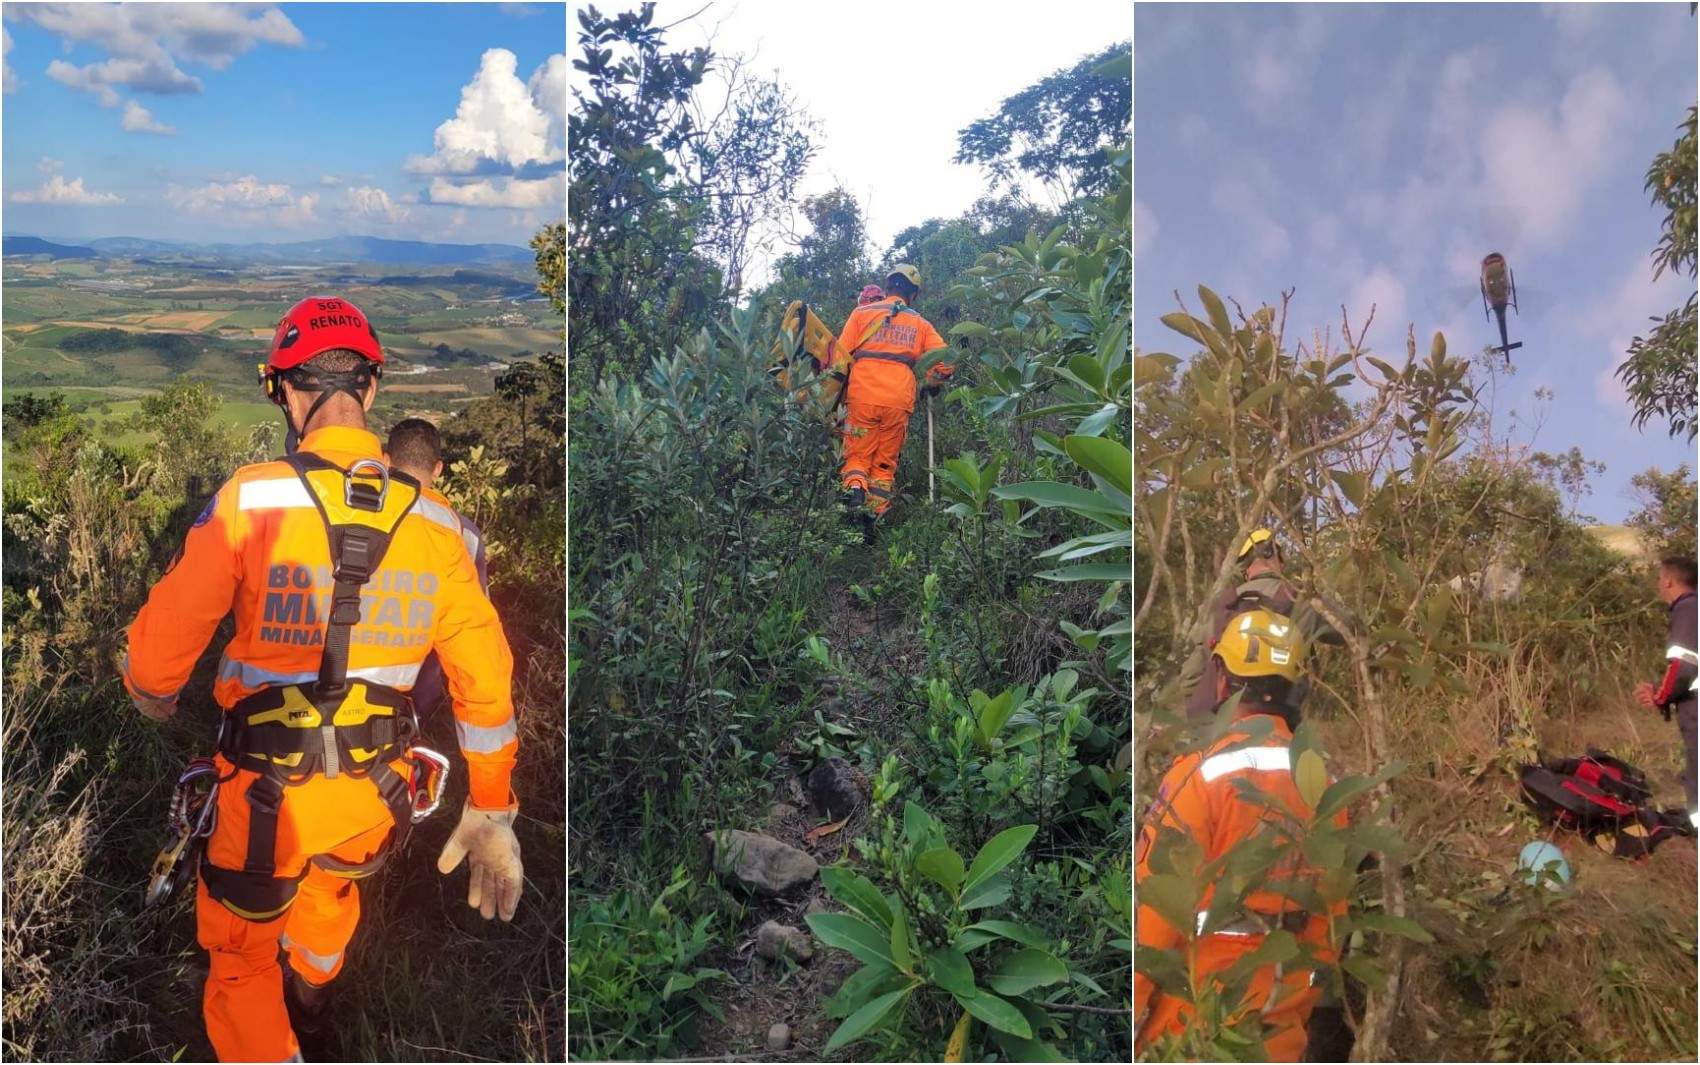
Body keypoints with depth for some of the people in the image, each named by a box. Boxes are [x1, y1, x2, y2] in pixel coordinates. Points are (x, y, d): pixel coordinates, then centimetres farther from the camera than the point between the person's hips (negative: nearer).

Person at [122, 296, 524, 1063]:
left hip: (268, 790, -4)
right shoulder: (435, 524, -10)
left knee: (240, 956, 20)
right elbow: (485, 678, -6)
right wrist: (490, 812, 6)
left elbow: (163, 635, -14)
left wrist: (153, 696, 11)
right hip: (377, 793, 4)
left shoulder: (250, 498, -20)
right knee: (330, 884, 35)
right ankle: (308, 992, 64)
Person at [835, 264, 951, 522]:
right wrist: (933, 384, 25)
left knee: (857, 456, 8)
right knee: (885, 464, 11)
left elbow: (841, 354, 4)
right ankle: (876, 518, 3)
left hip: (862, 397, -1)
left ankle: (854, 488, -21)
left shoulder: (862, 313, 10)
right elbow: (945, 361, 6)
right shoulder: (920, 324, 14)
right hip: (899, 402, 1)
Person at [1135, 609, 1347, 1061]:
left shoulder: (1203, 772, -16)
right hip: (1280, 1026, 6)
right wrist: (1300, 1011, 20)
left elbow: (1155, 904, -15)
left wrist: (1128, 1014, -6)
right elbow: (1330, 914, 8)